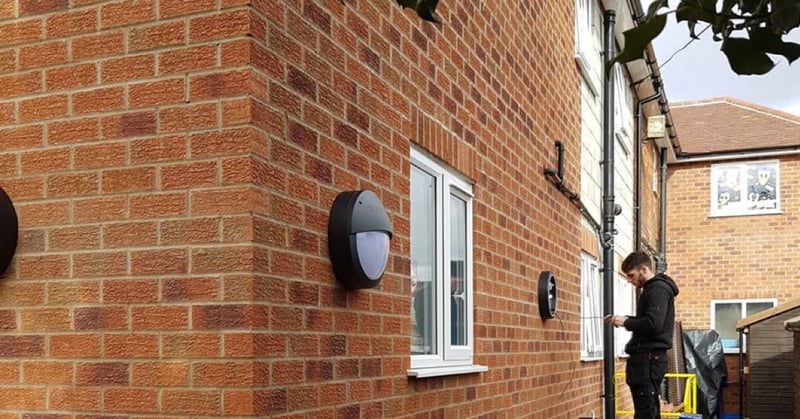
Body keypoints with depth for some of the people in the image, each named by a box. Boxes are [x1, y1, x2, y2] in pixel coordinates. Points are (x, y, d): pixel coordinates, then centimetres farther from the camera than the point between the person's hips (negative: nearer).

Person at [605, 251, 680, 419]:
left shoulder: (658, 289, -13)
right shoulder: (652, 289, 19)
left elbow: (653, 324, -24)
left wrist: (626, 322, -13)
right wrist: (626, 320, 5)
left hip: (649, 358, -10)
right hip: (647, 357, 10)